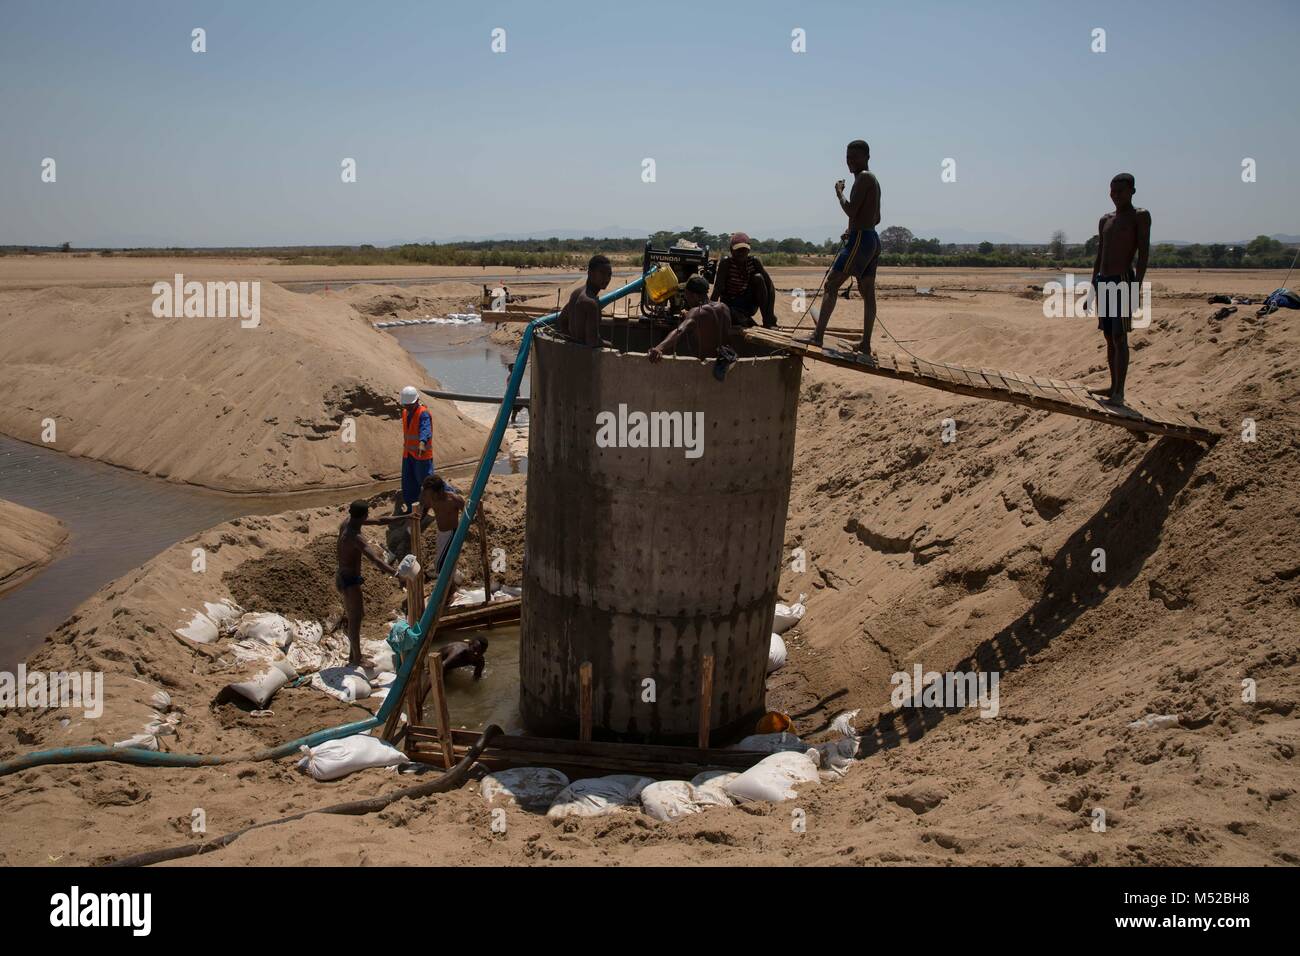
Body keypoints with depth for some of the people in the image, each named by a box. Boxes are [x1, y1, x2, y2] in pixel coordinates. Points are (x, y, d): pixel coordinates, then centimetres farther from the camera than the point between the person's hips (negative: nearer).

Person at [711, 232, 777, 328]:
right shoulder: (726, 262, -15)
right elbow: (718, 289, -21)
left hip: (749, 305, 4)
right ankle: (744, 320, -2)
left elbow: (769, 285, -9)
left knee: (758, 277, -21)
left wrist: (770, 312, -20)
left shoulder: (754, 261, -6)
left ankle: (768, 320, -17)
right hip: (730, 305, -4)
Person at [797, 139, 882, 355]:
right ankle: (866, 345, 11)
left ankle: (818, 335, -14)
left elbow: (851, 210, -18)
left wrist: (839, 192, -4)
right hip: (872, 240, 10)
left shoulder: (863, 178, -10)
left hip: (859, 240, -10)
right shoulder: (873, 180, 20)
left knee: (831, 284, -10)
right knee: (867, 292, 8)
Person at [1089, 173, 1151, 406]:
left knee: (1119, 337, -11)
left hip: (1123, 281, -7)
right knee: (1109, 337, 10)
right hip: (1103, 282, 7)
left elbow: (1144, 253, -10)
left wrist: (1136, 286, -18)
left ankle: (1119, 393, -11)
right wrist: (1094, 285, 13)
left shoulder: (1140, 216, -3)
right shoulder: (1105, 220, 16)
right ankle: (1113, 387, 17)